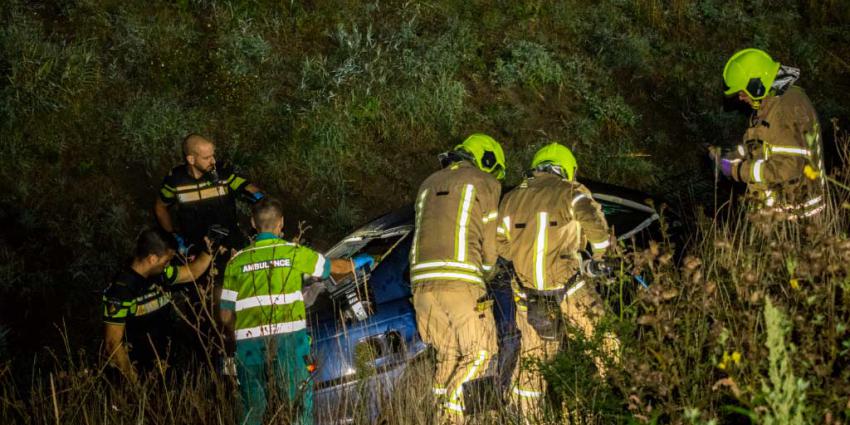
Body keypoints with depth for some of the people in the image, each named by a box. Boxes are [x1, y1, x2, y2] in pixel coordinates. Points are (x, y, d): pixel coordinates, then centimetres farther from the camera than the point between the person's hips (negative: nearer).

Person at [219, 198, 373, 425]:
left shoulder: (237, 261, 11)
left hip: (248, 341, 2)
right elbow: (331, 267, 25)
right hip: (288, 337, -2)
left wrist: (235, 339, 29)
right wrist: (355, 263, 45)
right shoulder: (294, 252, 7)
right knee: (301, 402, 5)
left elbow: (226, 315, 12)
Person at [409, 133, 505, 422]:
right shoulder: (485, 183, 8)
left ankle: (441, 414, 7)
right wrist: (483, 271, 26)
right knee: (480, 351, 4)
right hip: (460, 282, -6)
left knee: (448, 355, 16)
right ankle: (452, 404, -16)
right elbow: (490, 244, 6)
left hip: (421, 281, 6)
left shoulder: (429, 184, 27)